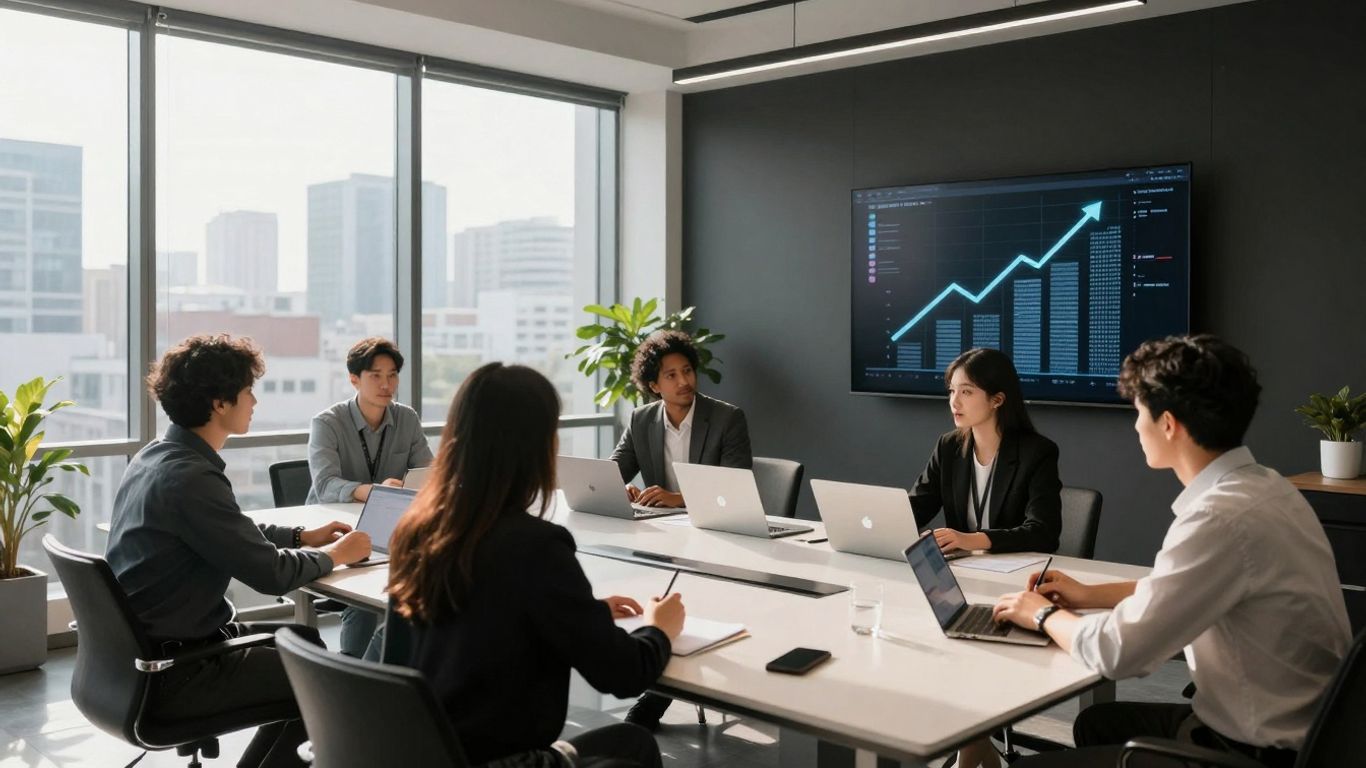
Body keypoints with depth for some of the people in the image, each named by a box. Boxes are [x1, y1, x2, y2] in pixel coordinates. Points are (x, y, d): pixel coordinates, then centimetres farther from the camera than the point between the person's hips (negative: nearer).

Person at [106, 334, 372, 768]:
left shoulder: (156, 457, 6)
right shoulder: (190, 478, -25)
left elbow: (236, 535, 20)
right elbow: (270, 574, -22)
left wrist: (302, 537, 12)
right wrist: (334, 555, -5)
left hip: (144, 652, 10)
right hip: (171, 674, -10)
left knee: (305, 640, 20)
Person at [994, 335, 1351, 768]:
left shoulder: (1224, 517, -27)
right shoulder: (1260, 486, 2)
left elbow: (1117, 652, -23)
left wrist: (1046, 615, -4)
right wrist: (1089, 596, 15)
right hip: (1277, 728, 9)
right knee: (1097, 722, 25)